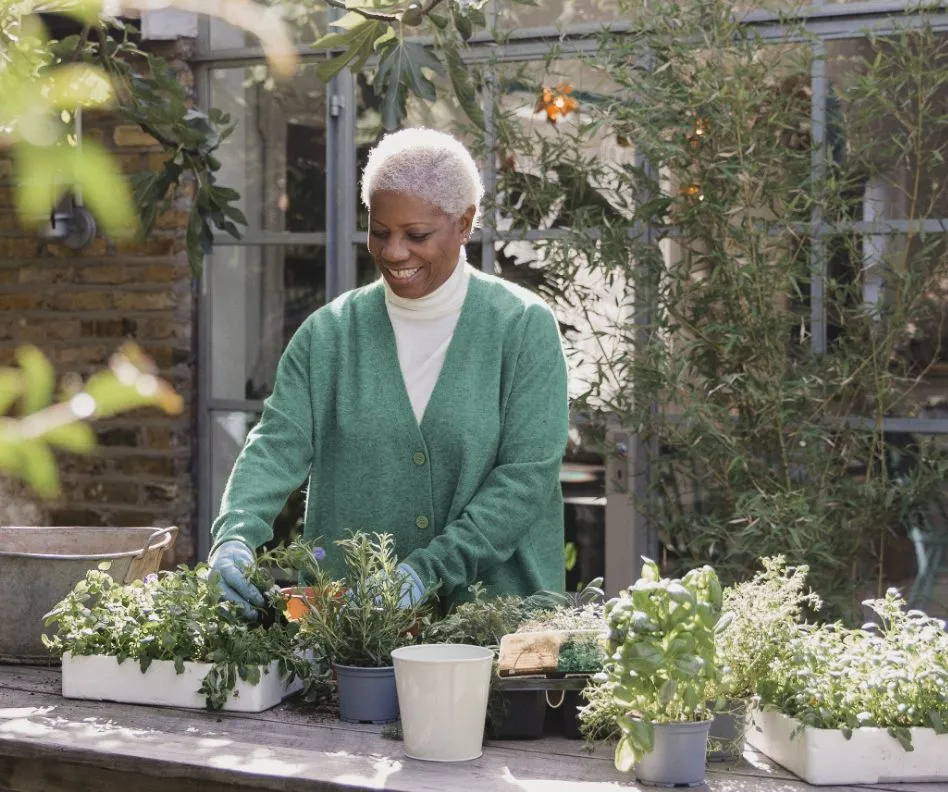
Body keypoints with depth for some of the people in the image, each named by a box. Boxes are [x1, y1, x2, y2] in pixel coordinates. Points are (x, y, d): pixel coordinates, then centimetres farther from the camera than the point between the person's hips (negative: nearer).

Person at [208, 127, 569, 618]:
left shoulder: (524, 327, 1)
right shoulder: (329, 332, 9)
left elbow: (527, 473, -6)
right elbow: (278, 443, 1)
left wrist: (428, 569, -15)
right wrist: (235, 535, -19)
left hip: (497, 606, -3)